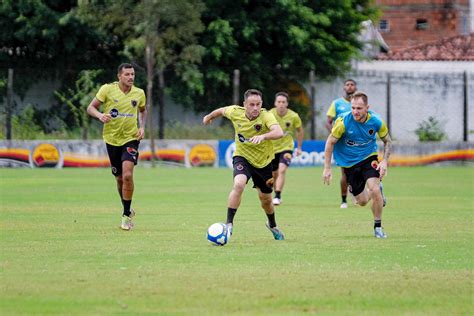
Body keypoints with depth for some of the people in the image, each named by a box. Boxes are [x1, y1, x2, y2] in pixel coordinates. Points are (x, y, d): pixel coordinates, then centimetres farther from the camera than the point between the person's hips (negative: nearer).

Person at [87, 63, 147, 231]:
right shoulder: (107, 89, -8)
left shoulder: (139, 93, -1)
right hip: (112, 139, 1)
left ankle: (127, 215, -10)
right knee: (120, 179, 9)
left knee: (127, 174, -20)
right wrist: (100, 115, -25)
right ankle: (128, 210, 33)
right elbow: (91, 108, -4)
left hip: (131, 138, -1)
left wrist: (142, 127, 2)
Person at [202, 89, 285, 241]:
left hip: (263, 161, 0)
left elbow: (279, 132, -45)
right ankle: (229, 225, -23)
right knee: (239, 184, -30)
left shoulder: (266, 116, -26)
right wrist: (209, 117, 26)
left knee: (265, 198, 15)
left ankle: (272, 225, 46)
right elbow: (222, 110, 8)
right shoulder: (236, 112, -17)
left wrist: (262, 136, -62)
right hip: (242, 157, 0)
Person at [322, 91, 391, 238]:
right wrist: (327, 168, -13)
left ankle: (378, 227, -3)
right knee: (362, 201, 7)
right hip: (349, 162, 0)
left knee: (375, 190, -22)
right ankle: (377, 190, 44)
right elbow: (330, 142, -11)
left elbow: (387, 141, 1)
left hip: (369, 157, 0)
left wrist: (384, 161, -14)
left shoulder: (376, 121, -17)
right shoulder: (344, 121, -23)